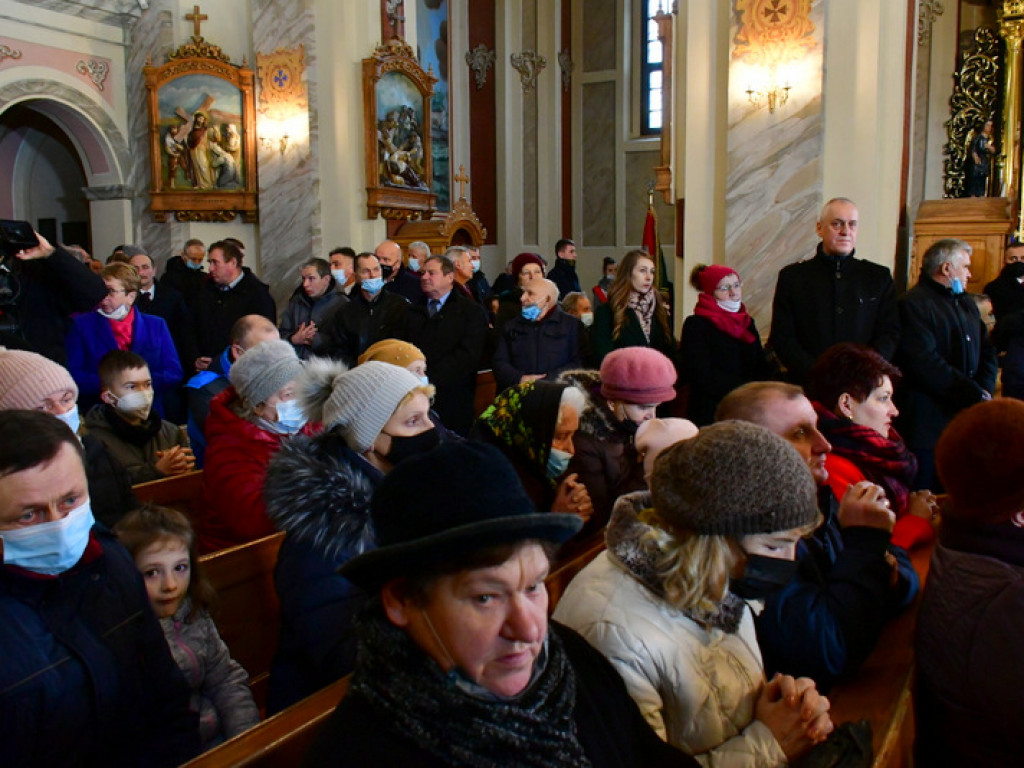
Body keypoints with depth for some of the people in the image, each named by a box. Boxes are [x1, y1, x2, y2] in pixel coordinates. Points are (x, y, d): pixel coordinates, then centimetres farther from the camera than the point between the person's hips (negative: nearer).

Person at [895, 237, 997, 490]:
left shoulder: (966, 304, 21)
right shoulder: (913, 304, -9)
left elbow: (987, 352, 20)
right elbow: (927, 365, -18)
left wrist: (985, 390, 0)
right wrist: (975, 395, -14)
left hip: (965, 420, 8)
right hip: (927, 424, -8)